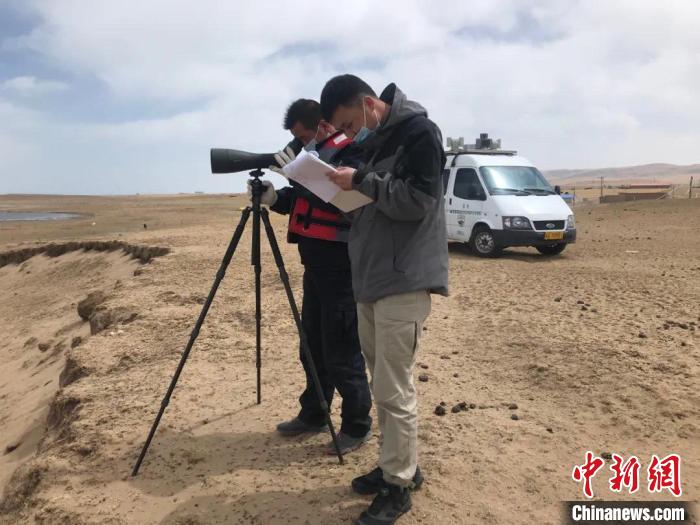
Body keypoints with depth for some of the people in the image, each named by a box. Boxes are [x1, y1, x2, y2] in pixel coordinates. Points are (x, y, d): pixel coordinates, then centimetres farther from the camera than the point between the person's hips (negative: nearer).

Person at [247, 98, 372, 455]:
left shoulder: (351, 153, -11)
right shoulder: (313, 155, 16)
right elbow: (300, 201, 19)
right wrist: (274, 198, -1)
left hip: (341, 267, -9)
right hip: (314, 264, 9)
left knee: (341, 352, -3)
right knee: (312, 346, 16)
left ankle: (357, 425, 12)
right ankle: (313, 414, 30)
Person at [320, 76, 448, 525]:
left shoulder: (419, 132, -9)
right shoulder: (371, 140, 16)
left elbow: (417, 202, -17)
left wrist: (361, 181, -18)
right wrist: (345, 187, 4)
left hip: (404, 282, -9)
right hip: (370, 279, 9)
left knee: (394, 390, -4)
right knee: (383, 384, 15)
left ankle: (398, 487, 11)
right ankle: (400, 466, 30)